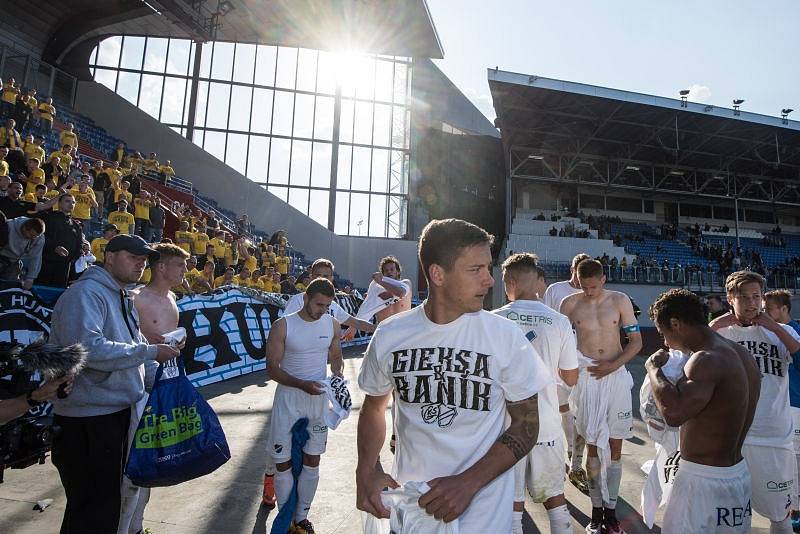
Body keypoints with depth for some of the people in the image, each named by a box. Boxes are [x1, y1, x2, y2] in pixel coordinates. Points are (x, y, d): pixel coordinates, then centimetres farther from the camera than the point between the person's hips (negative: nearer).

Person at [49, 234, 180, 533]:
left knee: (110, 497, 23)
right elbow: (88, 349, -30)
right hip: (87, 418, -9)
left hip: (119, 410, 10)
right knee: (94, 509, 3)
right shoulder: (85, 293, -17)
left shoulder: (124, 299, 14)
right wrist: (149, 352, -23)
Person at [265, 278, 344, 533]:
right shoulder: (283, 326, -12)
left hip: (319, 398, 3)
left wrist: (337, 374, -8)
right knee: (283, 462, 5)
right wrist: (302, 384, -24)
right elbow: (272, 368, -11)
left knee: (312, 461, 11)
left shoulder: (332, 325, -1)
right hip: (289, 397, -3)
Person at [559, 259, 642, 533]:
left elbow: (636, 341, 1)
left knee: (614, 447, 6)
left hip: (616, 376, 1)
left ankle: (610, 510, 18)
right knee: (593, 446, 4)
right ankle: (596, 511, 17)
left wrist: (612, 365, -12)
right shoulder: (570, 304, -2)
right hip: (586, 378, -1)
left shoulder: (620, 301, -1)